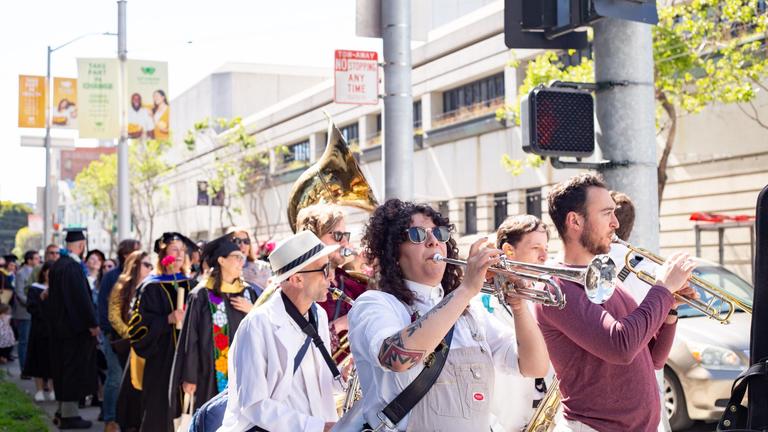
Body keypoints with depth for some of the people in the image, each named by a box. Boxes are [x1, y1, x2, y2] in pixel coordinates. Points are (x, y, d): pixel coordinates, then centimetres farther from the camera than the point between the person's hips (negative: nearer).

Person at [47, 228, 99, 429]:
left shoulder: (56, 266, 11)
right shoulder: (73, 267, -19)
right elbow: (81, 297, -22)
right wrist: (92, 323, -17)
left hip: (59, 325, 10)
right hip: (75, 327, -10)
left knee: (64, 370, 15)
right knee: (74, 368, -4)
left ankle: (63, 410, 22)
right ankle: (69, 414, -1)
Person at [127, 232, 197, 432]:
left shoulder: (190, 285, 11)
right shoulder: (151, 287, -1)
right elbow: (139, 323, -8)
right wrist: (168, 320, -18)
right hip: (161, 359, -3)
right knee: (161, 411, -4)